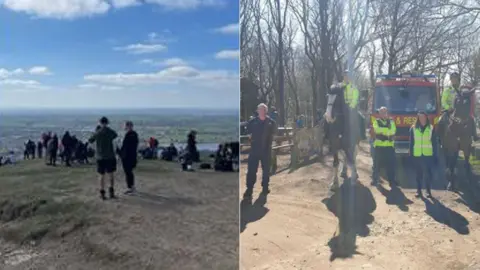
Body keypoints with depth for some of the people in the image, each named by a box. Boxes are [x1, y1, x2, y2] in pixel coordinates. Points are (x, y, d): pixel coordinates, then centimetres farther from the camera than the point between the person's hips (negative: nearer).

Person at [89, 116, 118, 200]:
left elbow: (90, 141, 8)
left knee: (102, 176, 7)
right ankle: (111, 190, -1)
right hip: (110, 156, 0)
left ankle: (102, 193, 8)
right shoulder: (111, 132, -5)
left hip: (100, 157, 0)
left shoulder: (97, 133, -6)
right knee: (111, 175, 12)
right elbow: (115, 135, 18)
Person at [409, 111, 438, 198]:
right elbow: (411, 142, 6)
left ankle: (428, 190, 7)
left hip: (428, 155, -1)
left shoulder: (431, 128, 3)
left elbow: (434, 143, 4)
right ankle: (418, 190, 15)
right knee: (418, 174, 6)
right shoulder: (413, 128, 4)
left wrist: (435, 155, -1)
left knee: (428, 173, -3)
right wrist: (411, 154, 1)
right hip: (417, 155, 1)